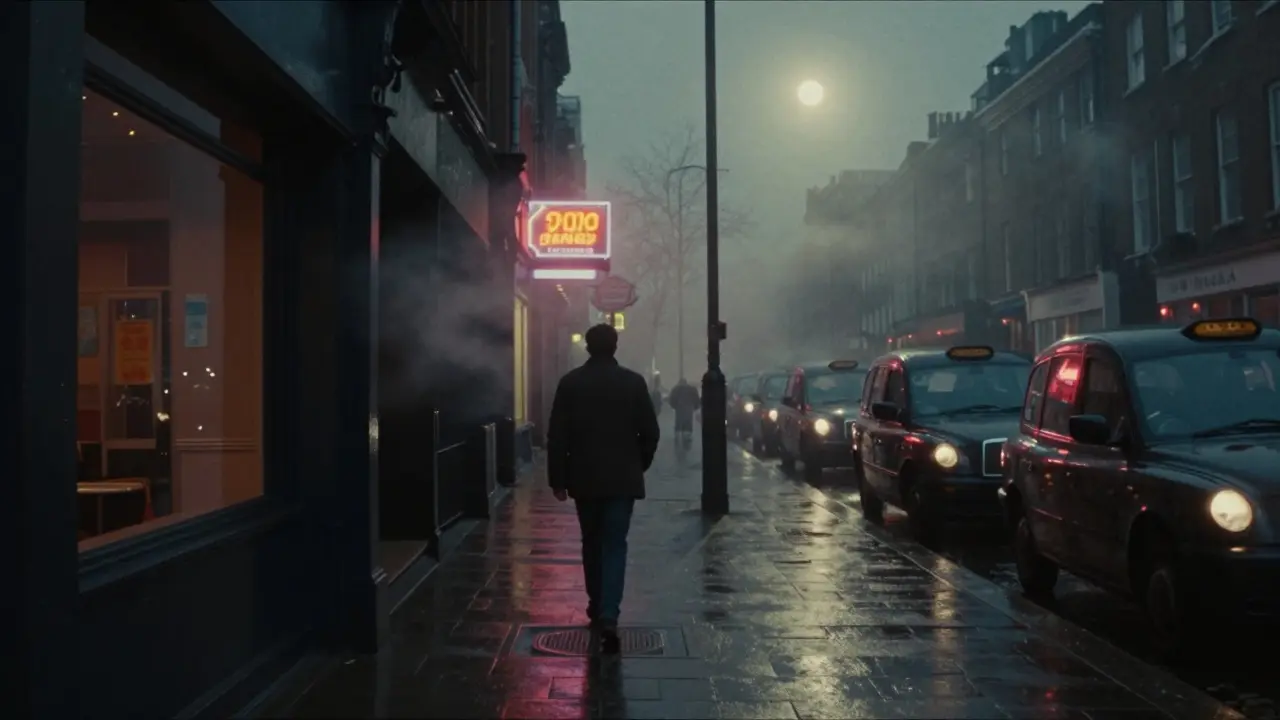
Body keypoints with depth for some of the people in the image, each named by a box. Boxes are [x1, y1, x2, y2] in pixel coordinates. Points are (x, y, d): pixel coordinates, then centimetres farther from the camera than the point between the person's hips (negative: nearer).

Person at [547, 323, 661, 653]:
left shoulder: (570, 382, -2)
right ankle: (608, 616, -15)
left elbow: (557, 435, -3)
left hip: (584, 477, 1)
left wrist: (557, 478, 2)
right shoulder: (634, 382, -3)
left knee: (591, 543, 17)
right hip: (622, 477, -1)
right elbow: (650, 431, -1)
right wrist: (639, 465, 15)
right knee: (615, 546, -1)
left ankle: (597, 608, 27)